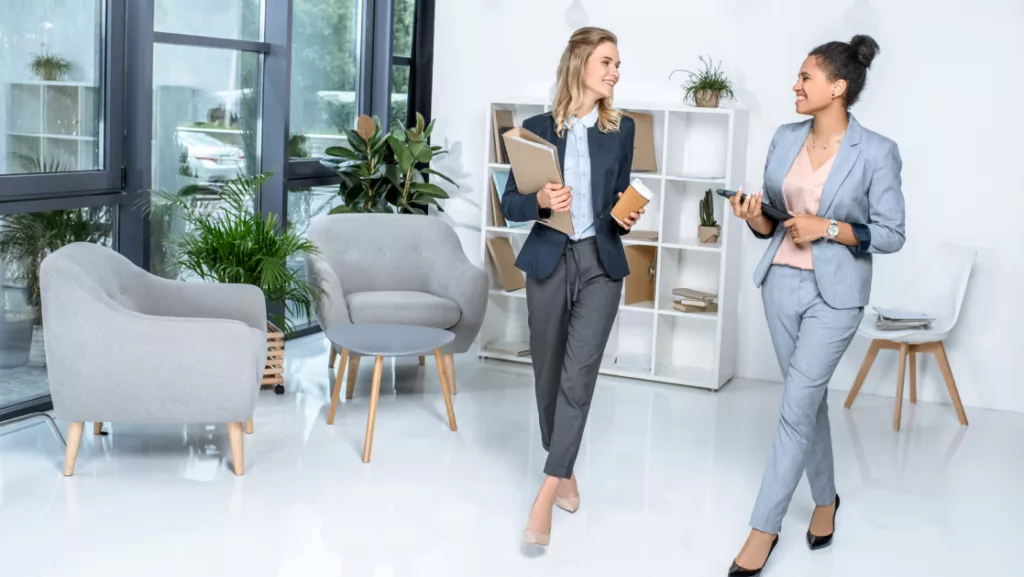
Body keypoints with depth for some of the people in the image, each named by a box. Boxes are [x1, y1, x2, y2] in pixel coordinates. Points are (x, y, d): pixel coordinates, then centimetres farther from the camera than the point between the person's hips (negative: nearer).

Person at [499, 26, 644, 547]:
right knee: (549, 372, 9)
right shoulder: (537, 128, -1)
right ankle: (564, 470, 30)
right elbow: (510, 205, 1)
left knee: (578, 376, -13)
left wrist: (627, 217, -6)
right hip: (548, 261, 0)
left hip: (601, 263, 0)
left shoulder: (621, 129, 5)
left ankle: (546, 494, -11)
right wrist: (540, 201, -19)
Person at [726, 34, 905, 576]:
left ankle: (763, 528, 5)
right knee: (810, 397, 17)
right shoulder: (785, 138, 3)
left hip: (835, 293, -5)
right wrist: (754, 217, -11)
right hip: (781, 282, 5)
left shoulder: (876, 153, -13)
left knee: (796, 408, -5)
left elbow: (891, 234, -8)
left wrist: (828, 228, -19)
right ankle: (825, 497, 37)